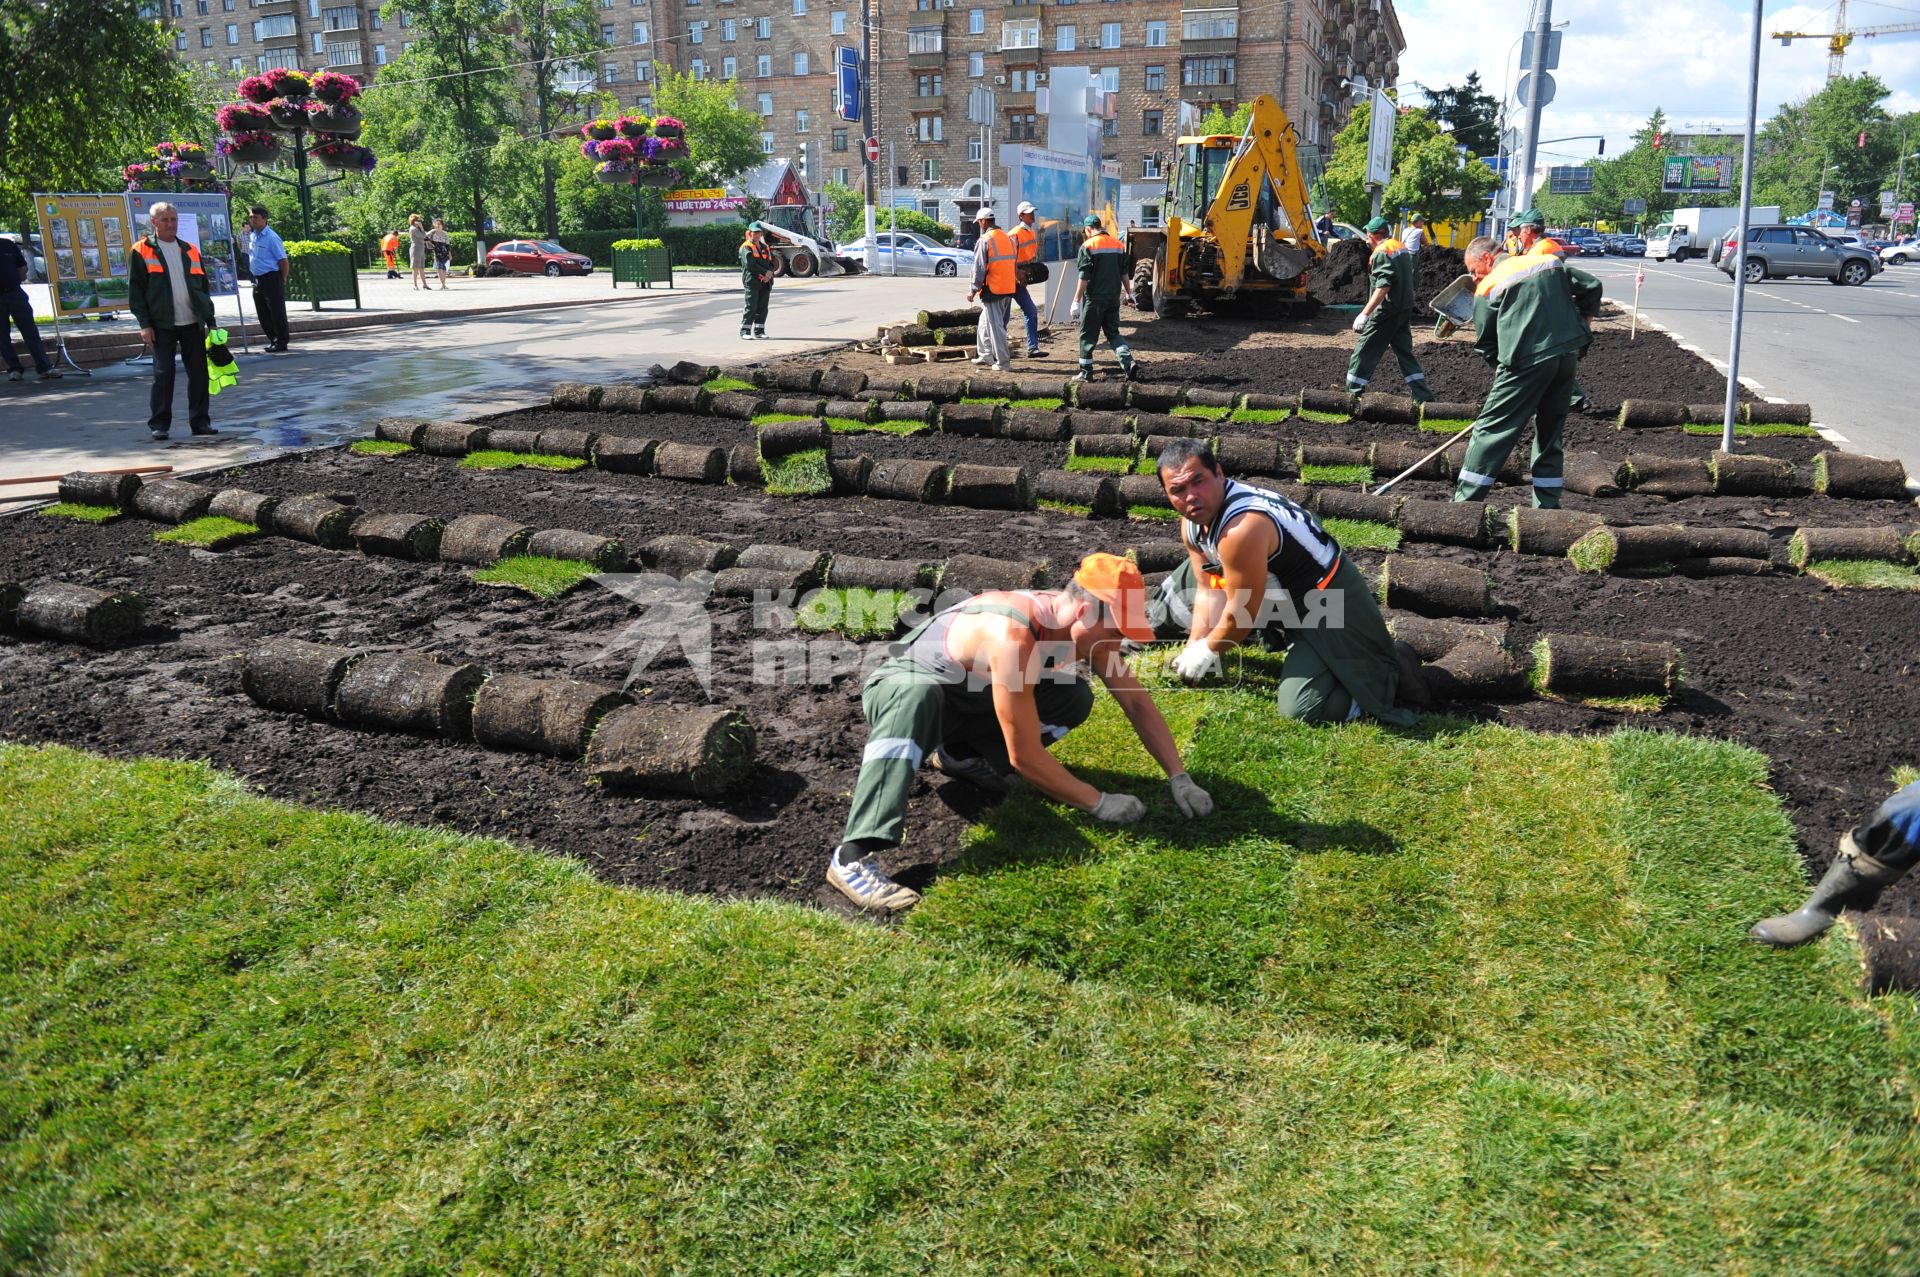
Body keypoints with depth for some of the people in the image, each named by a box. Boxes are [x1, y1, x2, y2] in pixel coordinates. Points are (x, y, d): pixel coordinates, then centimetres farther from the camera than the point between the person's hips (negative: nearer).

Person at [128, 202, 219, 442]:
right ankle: (159, 424, 3)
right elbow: (136, 290, -1)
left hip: (192, 323, 4)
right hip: (162, 325, -4)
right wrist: (145, 324, -9)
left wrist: (210, 320, 11)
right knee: (163, 373, -4)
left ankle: (200, 421, 12)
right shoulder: (141, 252, 3)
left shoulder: (190, 251, 15)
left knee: (199, 373, 3)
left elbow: (204, 288, 18)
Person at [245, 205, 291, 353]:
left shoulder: (271, 237, -12)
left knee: (277, 312, -3)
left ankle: (281, 342, 4)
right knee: (263, 313, 10)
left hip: (272, 279, -8)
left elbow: (284, 261, -12)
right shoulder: (252, 237, 12)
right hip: (258, 280, 8)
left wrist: (282, 280, -7)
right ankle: (273, 339, 20)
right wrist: (254, 278, 18)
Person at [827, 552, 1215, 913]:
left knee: (1076, 700, -8)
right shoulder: (1013, 636, -38)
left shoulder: (1085, 624, -13)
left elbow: (1138, 702, -3)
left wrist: (1179, 778, -10)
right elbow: (1025, 756, -33)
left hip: (968, 700, 7)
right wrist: (1098, 803, -24)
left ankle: (959, 755, 9)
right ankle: (854, 856, -46)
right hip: (902, 686, -7)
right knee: (920, 699, -43)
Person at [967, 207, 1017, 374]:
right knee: (985, 322, 21)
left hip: (992, 289, -8)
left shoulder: (985, 240, -12)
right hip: (1008, 289, 8)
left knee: (995, 326, -3)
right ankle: (985, 354, 28)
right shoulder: (1007, 238, 11)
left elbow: (979, 268, -14)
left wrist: (974, 290, -8)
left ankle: (1003, 363, -3)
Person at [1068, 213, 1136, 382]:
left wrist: (1076, 301, -11)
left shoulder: (1088, 246, -9)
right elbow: (1124, 273, 14)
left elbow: (1084, 277, -14)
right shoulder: (1119, 245, 9)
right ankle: (1128, 361, -4)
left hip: (1094, 298, -5)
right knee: (1113, 333, 14)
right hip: (1113, 298, 6)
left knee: (1087, 335, 5)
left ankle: (1086, 372, 7)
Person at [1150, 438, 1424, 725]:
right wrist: (1194, 646, -7)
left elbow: (1242, 613, -26)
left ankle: (1392, 672, -1)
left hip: (1326, 604, -9)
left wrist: (1207, 651, -10)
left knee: (1302, 709, -18)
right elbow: (1209, 591, 1)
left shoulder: (1242, 528, -36)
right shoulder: (1193, 520, -6)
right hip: (1277, 596, 9)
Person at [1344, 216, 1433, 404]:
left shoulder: (1382, 253, -14)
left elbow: (1383, 287, -24)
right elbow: (1411, 277, 19)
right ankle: (1423, 397, 9)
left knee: (1364, 353, -2)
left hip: (1387, 311, -9)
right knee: (1405, 352, 13)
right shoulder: (1402, 248, 13)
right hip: (1405, 309, 9)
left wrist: (1364, 314, -29)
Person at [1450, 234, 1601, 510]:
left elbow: (1485, 342, 5)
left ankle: (1466, 500, 0)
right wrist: (1579, 322, 26)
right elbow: (1591, 286, 16)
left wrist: (1501, 366, 18)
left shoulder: (1488, 287, 1)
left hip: (1527, 360, -6)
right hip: (1568, 356, 6)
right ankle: (1548, 505, 18)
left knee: (1491, 428, 1)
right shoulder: (1552, 262, 16)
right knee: (1550, 430, 16)